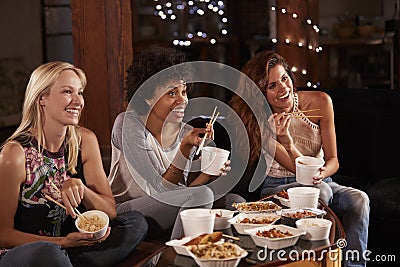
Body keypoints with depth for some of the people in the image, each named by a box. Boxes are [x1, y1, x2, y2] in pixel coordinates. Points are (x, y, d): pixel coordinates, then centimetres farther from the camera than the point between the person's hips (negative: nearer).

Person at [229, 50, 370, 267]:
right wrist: (286, 141, -36)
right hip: (277, 186, -2)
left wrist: (322, 173, -29)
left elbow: (333, 159, -4)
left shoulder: (320, 102, -8)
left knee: (359, 199, -28)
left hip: (318, 182, 3)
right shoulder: (262, 122, -11)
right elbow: (299, 168, -16)